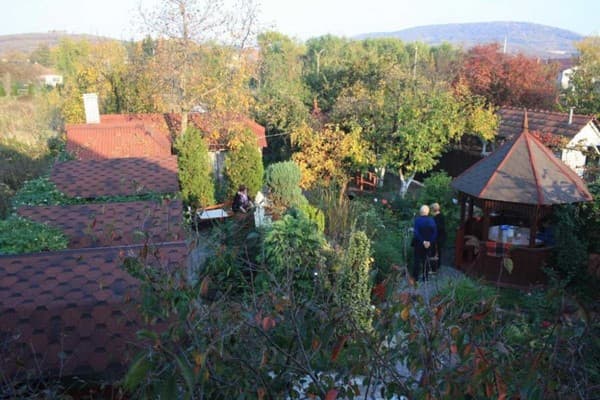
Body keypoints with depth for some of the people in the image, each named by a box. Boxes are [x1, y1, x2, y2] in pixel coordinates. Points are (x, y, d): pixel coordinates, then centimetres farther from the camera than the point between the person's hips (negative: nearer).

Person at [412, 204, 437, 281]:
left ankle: (416, 277, 18)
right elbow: (435, 233, -10)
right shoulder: (431, 220, -7)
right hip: (429, 244, 2)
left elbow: (416, 233, -22)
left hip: (419, 243, -2)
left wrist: (423, 242, -16)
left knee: (417, 260, 12)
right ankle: (425, 277, 22)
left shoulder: (417, 220, -15)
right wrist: (430, 242, -12)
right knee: (426, 260, 16)